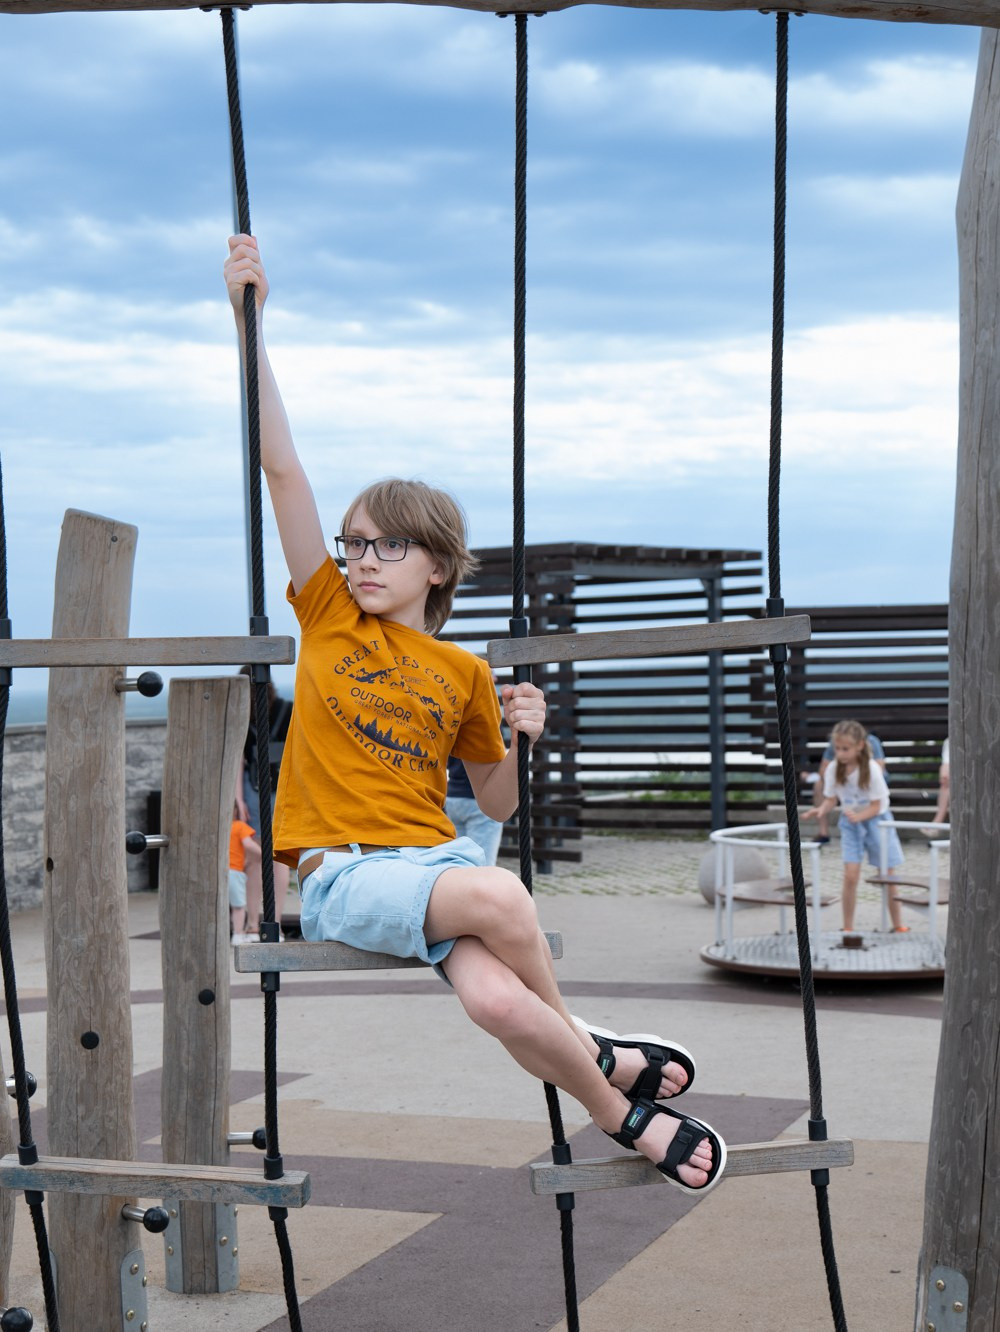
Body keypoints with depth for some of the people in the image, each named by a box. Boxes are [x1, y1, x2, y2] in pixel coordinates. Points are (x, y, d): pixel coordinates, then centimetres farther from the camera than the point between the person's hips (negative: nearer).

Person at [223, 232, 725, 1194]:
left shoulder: (464, 674, 12)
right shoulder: (327, 615, 7)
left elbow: (497, 801, 20)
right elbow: (281, 464, -1)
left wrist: (521, 738, -2)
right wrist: (250, 321, -6)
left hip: (437, 858, 2)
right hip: (342, 874, -2)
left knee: (496, 1000, -32)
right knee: (500, 897, -33)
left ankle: (620, 1113, -7)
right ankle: (592, 1054, -7)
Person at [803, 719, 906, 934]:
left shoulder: (871, 769, -21)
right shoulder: (834, 769, -12)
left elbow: (876, 806, -16)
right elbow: (831, 799, -3)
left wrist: (858, 816, -34)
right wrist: (820, 810, -24)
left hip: (875, 820, -2)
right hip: (850, 823, 2)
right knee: (850, 876, -9)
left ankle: (898, 925, 19)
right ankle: (848, 928, 1)